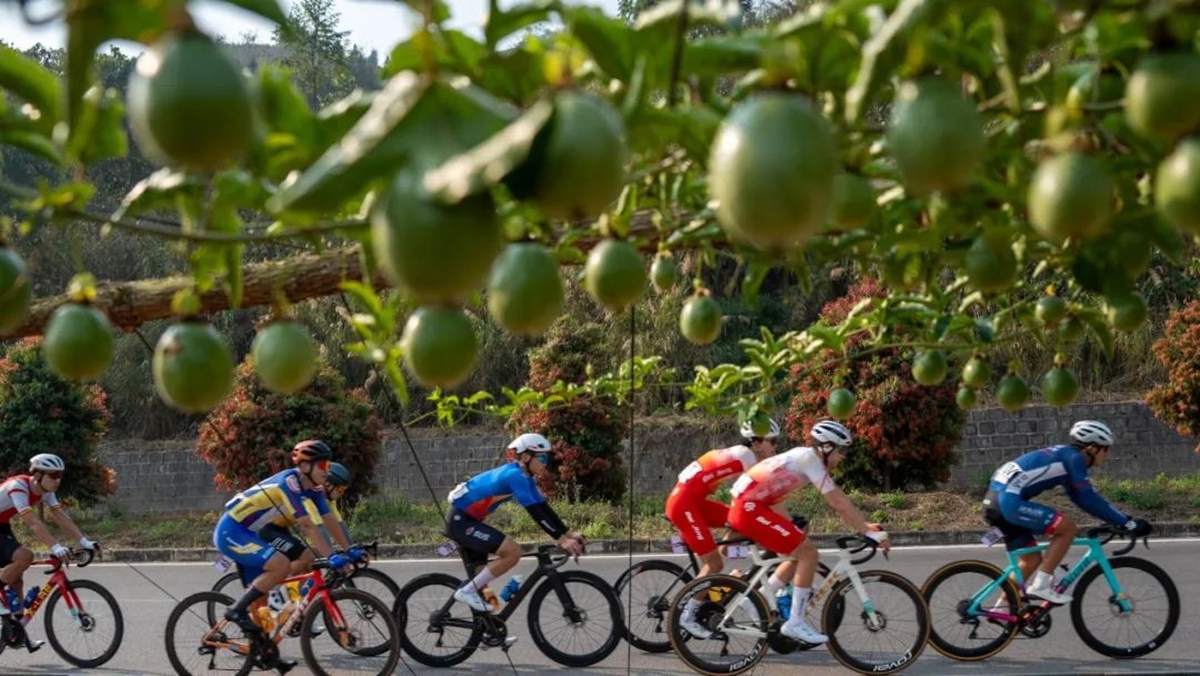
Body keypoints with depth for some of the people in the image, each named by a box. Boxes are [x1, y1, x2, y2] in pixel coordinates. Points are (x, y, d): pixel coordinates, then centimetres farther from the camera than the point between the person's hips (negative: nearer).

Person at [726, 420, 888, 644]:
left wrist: (864, 525, 12)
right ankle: (795, 623, -4)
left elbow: (839, 499, 18)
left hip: (746, 506, 10)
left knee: (799, 554, 14)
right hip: (749, 508, -10)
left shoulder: (809, 458, 15)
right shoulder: (810, 459, -13)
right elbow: (839, 504, -15)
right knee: (808, 553, -9)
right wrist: (868, 532, -11)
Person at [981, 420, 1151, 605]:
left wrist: (1118, 520, 22)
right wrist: (1127, 523, -5)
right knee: (1067, 527, -9)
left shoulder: (1063, 455, 21)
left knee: (1031, 560, 18)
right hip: (1009, 500, -10)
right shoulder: (1074, 458, -7)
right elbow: (1089, 499, -10)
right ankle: (1041, 585, -7)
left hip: (995, 499, 10)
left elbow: (1083, 498, 24)